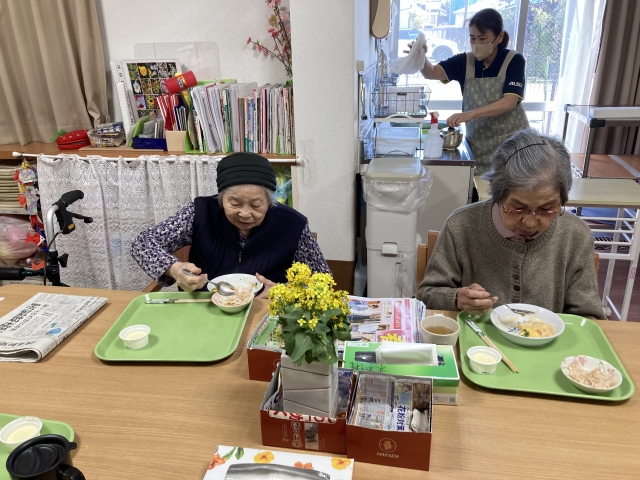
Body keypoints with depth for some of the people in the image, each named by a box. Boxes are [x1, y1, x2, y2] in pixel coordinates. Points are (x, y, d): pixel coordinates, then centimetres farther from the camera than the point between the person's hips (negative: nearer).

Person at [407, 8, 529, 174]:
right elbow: (432, 73, -12)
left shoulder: (514, 61, -8)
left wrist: (470, 114, -32)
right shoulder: (464, 62, 0)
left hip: (510, 141, -2)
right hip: (478, 143, 2)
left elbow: (509, 102, -19)